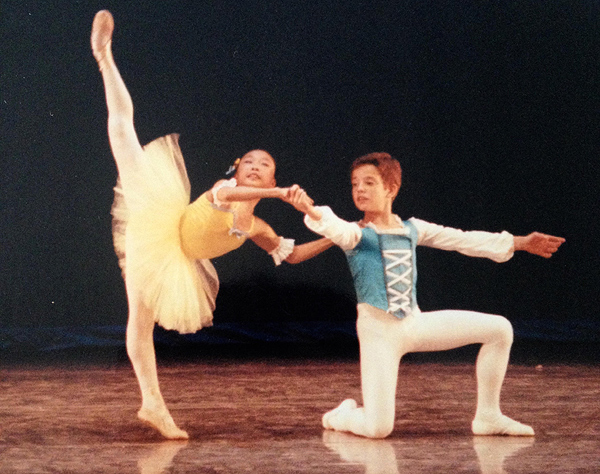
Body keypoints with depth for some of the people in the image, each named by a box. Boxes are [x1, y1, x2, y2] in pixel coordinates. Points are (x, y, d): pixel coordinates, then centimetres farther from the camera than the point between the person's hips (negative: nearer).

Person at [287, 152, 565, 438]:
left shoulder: (412, 229, 11)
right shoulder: (355, 233, -4)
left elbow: (463, 240, 18)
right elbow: (336, 229, -29)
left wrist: (520, 243, 22)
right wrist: (312, 213, -54)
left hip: (415, 323, 5)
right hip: (378, 329, -5)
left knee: (499, 329, -5)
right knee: (377, 429, -17)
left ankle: (488, 416, 8)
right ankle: (345, 415, 21)